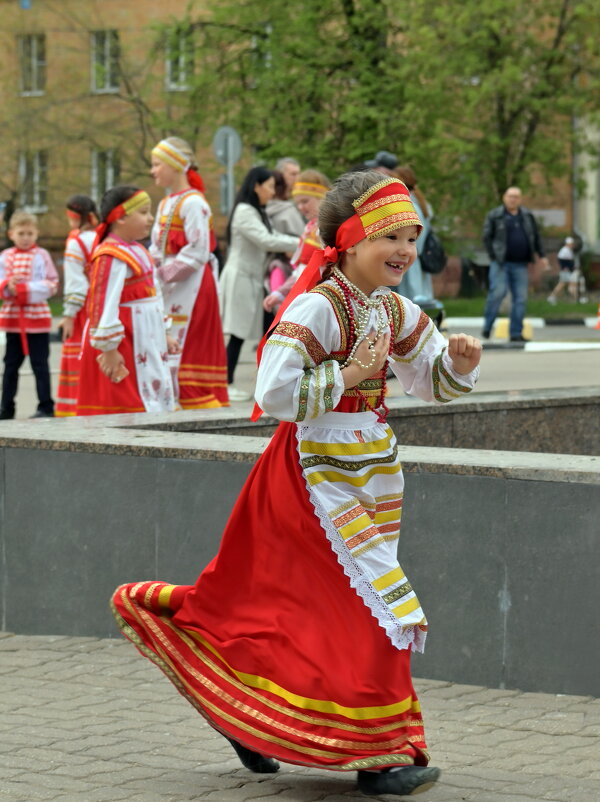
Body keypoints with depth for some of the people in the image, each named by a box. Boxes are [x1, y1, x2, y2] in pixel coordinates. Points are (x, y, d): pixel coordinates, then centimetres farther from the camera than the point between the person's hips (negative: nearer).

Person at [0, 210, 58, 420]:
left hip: (37, 317, -4)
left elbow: (51, 285, -8)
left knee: (40, 363, -2)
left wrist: (23, 288, -17)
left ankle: (46, 407, 2)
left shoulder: (41, 256, -3)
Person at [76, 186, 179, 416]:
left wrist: (163, 336, 23)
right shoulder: (111, 257, -18)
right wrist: (109, 349, -24)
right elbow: (104, 304, -23)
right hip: (125, 351, -10)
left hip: (147, 344, 10)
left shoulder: (136, 251, 14)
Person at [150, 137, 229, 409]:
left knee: (183, 355, -10)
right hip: (171, 290, 9)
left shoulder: (193, 203, -12)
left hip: (191, 287, -9)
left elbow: (198, 254, -18)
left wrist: (163, 273, -17)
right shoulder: (166, 204, 16)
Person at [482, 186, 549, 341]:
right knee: (497, 293, -15)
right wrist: (493, 256, -8)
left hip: (520, 265, 4)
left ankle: (516, 333, 5)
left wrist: (541, 255, 13)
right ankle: (487, 327, -3)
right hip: (501, 264, -4)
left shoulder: (527, 216, 14)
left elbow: (536, 237, 20)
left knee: (521, 298, 0)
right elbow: (487, 237, 0)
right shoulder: (494, 216, 2)